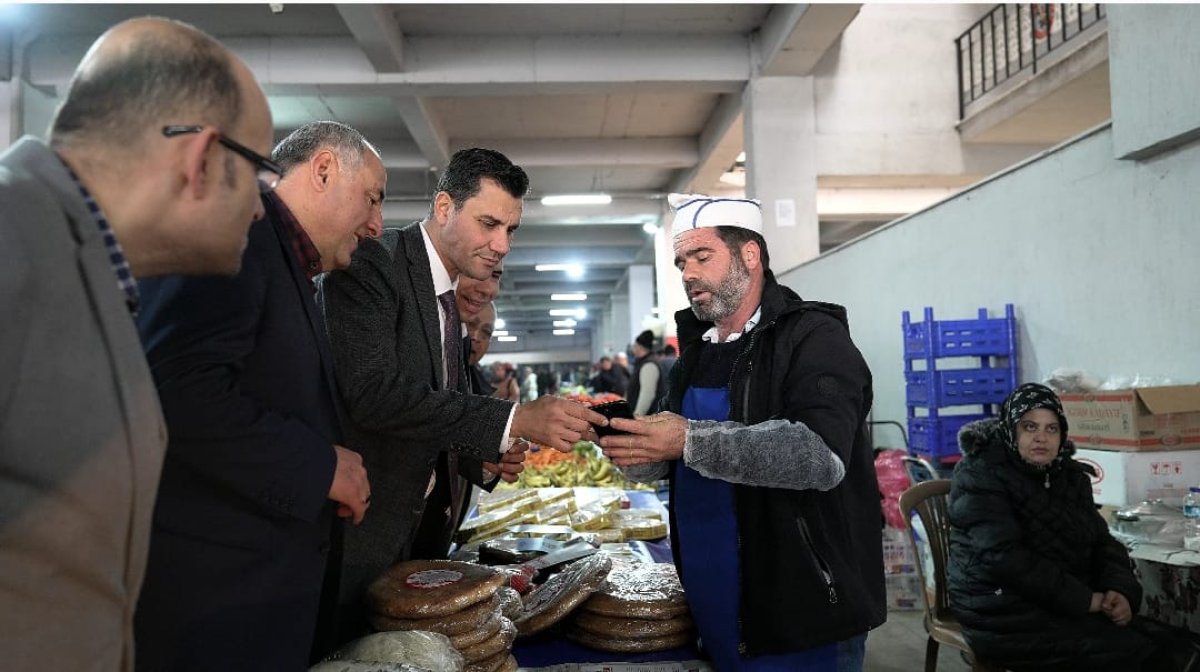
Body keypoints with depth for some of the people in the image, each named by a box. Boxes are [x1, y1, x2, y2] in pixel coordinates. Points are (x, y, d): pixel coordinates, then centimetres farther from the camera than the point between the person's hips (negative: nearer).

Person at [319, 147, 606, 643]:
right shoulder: (371, 263, -15)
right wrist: (515, 421, -28)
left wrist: (486, 451, -2)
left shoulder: (452, 297, 11)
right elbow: (373, 392, -27)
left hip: (419, 524, 8)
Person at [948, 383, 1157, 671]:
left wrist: (1121, 590, -11)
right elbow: (1005, 558, -22)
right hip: (1004, 612, -7)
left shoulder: (1070, 475, 11)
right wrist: (1084, 600, -21)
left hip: (1067, 605, 7)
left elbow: (1102, 541, 10)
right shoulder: (981, 476, -13)